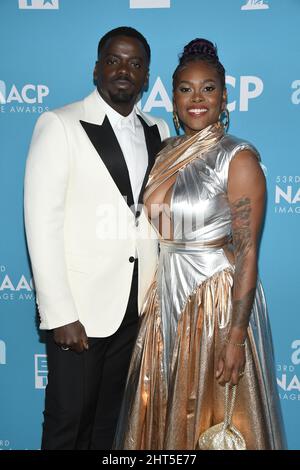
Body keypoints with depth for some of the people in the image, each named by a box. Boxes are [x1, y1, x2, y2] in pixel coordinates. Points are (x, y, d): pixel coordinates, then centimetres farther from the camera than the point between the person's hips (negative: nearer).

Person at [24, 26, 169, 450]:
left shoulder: (158, 132, 9)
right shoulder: (60, 125, -7)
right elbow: (42, 224, -12)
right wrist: (59, 314, -16)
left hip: (138, 304, 5)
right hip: (81, 305, -4)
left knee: (109, 421, 18)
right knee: (68, 421, 8)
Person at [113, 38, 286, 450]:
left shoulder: (238, 158, -12)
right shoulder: (166, 154, 8)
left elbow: (247, 253, -15)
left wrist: (235, 337, -19)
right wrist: (153, 300, 9)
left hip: (217, 301, -6)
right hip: (166, 298, 6)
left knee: (209, 418, 9)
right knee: (165, 413, 17)